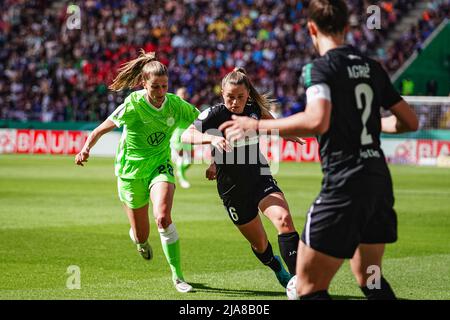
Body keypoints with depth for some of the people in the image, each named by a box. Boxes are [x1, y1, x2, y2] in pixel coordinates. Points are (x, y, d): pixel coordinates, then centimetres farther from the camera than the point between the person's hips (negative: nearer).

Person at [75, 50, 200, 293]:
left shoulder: (175, 104, -11)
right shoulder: (134, 104, -20)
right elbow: (102, 129, -19)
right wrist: (86, 148, -37)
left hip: (160, 167, 1)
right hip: (131, 171, -1)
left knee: (163, 217, -26)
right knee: (141, 235, 7)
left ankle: (177, 277, -15)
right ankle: (140, 240, 49)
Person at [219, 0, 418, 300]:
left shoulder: (320, 68, -9)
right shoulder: (372, 67, 12)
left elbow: (317, 121, -27)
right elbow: (410, 121, 17)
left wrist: (257, 126, -17)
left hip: (345, 185, -7)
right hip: (380, 180, 7)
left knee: (308, 286, -1)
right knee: (368, 277, 24)